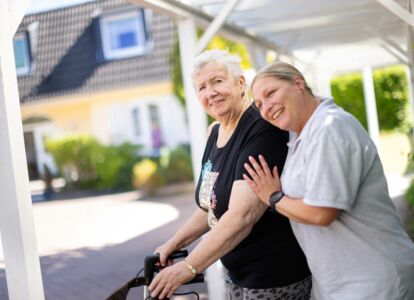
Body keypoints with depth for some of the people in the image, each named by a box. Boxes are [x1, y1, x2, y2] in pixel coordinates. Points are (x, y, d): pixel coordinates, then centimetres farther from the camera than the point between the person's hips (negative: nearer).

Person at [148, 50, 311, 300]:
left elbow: (243, 214, -28)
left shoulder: (261, 128, -20)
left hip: (275, 280, -7)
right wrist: (174, 244, 8)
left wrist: (189, 267, -28)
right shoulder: (216, 132, 6)